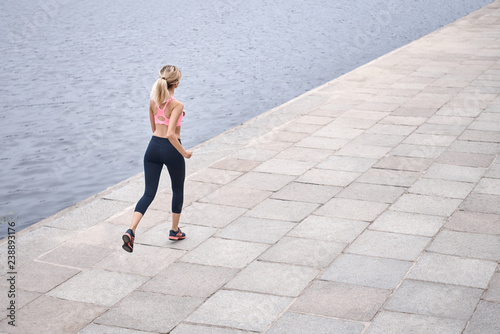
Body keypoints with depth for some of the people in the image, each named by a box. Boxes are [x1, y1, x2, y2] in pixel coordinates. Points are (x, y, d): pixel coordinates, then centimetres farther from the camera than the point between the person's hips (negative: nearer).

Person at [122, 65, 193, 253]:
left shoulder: (153, 101, 2)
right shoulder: (177, 105, -18)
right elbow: (170, 134, -26)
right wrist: (184, 153, -16)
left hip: (153, 147, 5)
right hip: (171, 149, -5)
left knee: (149, 193, 5)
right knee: (178, 190, 20)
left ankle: (131, 231, -13)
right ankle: (175, 230, 32)